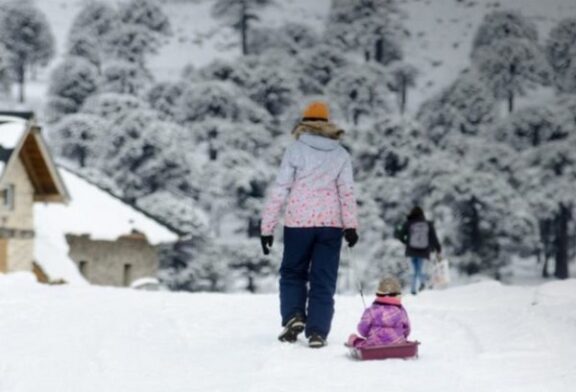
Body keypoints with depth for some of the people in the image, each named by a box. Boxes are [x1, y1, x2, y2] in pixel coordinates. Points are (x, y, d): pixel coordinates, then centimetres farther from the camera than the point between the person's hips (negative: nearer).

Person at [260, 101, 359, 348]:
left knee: (292, 273, 15)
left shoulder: (295, 150, -1)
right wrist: (351, 226, -6)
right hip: (331, 224, 1)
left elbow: (280, 189, -3)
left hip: (299, 222, -1)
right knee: (323, 280, 5)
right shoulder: (340, 154, 5)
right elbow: (347, 190, -4)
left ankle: (293, 316, -6)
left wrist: (267, 227, -1)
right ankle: (317, 332, -3)